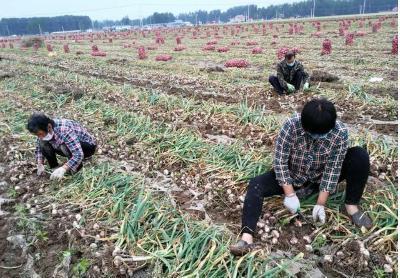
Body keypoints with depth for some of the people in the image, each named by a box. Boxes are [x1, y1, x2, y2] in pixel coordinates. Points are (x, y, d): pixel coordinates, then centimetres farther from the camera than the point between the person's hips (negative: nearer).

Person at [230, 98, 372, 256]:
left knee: (360, 156, -19)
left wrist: (321, 204, -23)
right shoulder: (292, 125, -29)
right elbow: (280, 160, -25)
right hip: (292, 177, -1)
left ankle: (351, 206, -5)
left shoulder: (340, 132, -24)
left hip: (321, 178, 2)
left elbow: (332, 169, -21)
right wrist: (290, 194, -26)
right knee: (256, 185, -26)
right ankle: (247, 238, -36)